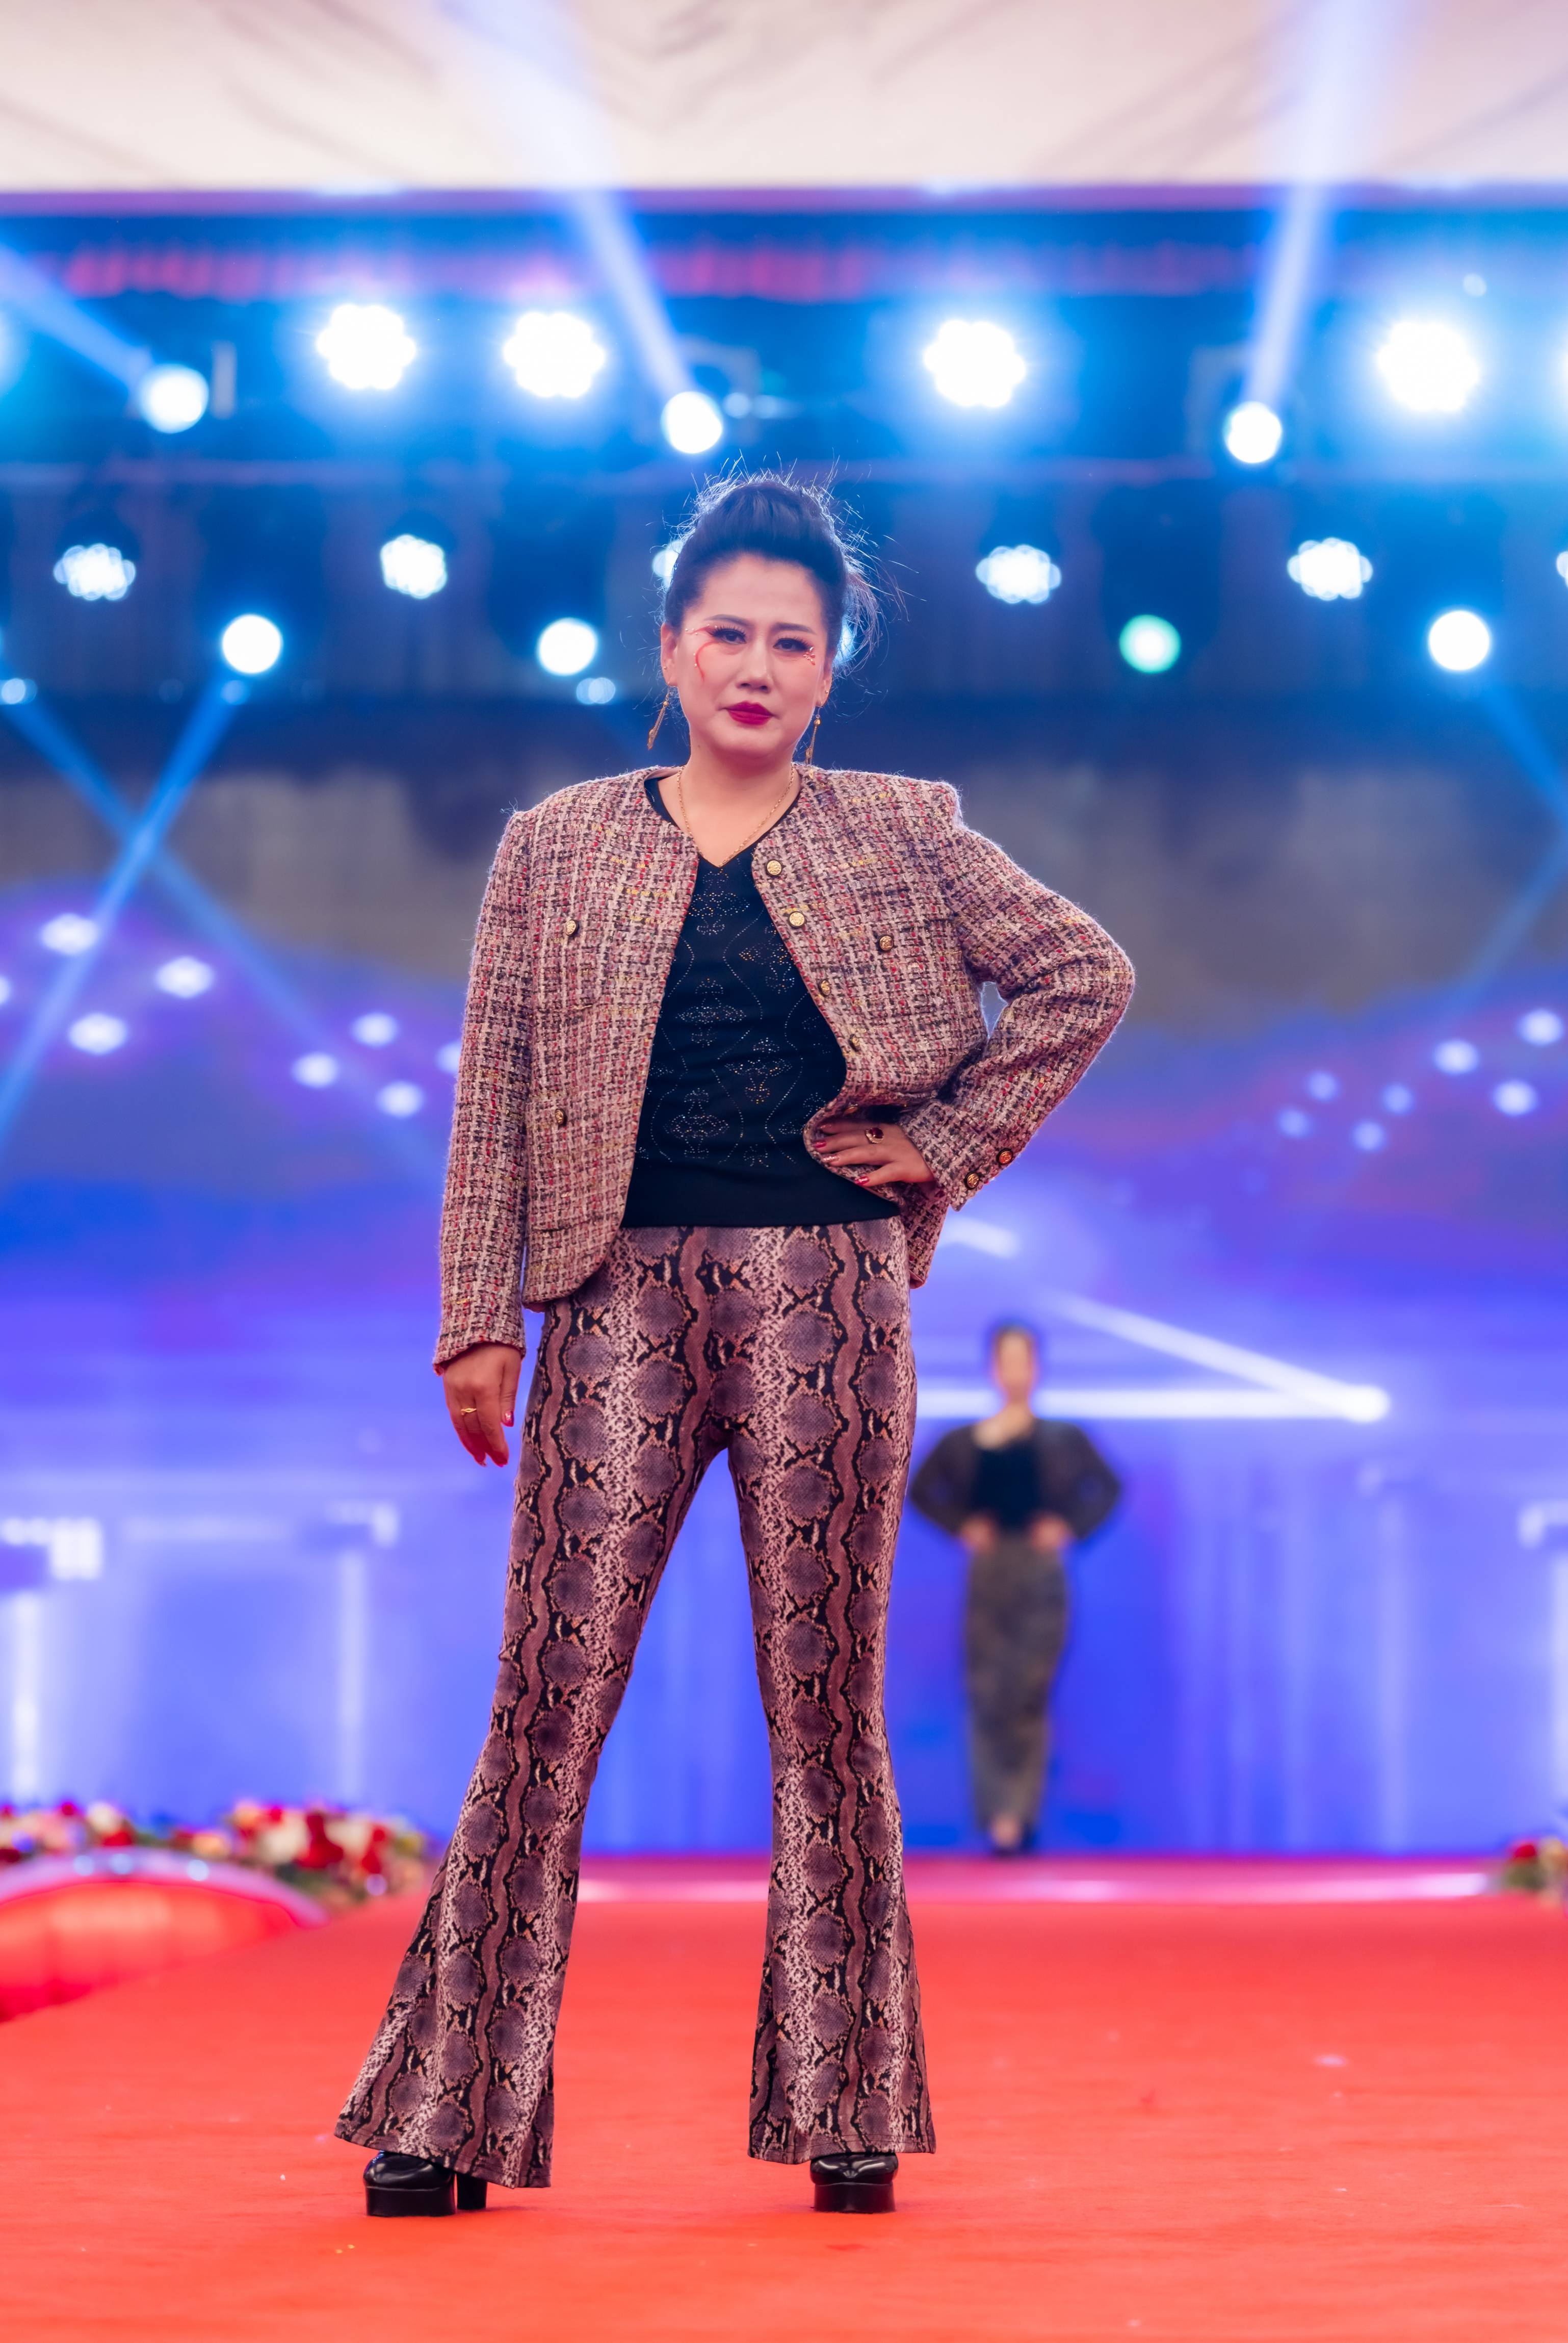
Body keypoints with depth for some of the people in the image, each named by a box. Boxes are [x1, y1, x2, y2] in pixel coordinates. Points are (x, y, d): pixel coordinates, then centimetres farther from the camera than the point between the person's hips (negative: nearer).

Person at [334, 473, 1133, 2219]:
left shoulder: (901, 837, 9)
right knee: (550, 1696, -5)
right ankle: (449, 2110, -2)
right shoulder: (557, 849, 10)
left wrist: (951, 1142, 3)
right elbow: (494, 1098, 7)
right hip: (625, 1297, 0)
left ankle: (846, 2108, 9)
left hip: (824, 1296, 0)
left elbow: (1085, 974, 11)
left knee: (826, 1703, 3)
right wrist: (478, 1320, 1)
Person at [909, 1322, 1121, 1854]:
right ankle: (1003, 1816, 6)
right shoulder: (962, 1442, 7)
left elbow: (1108, 1489, 10)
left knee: (1030, 1695, -8)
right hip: (987, 1574, 2)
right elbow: (922, 1492, 15)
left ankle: (1017, 1817, -10)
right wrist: (963, 1527, 1)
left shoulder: (1064, 1440, 5)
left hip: (1041, 1576, -1)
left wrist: (1071, 1527, -3)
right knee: (987, 1695, -2)